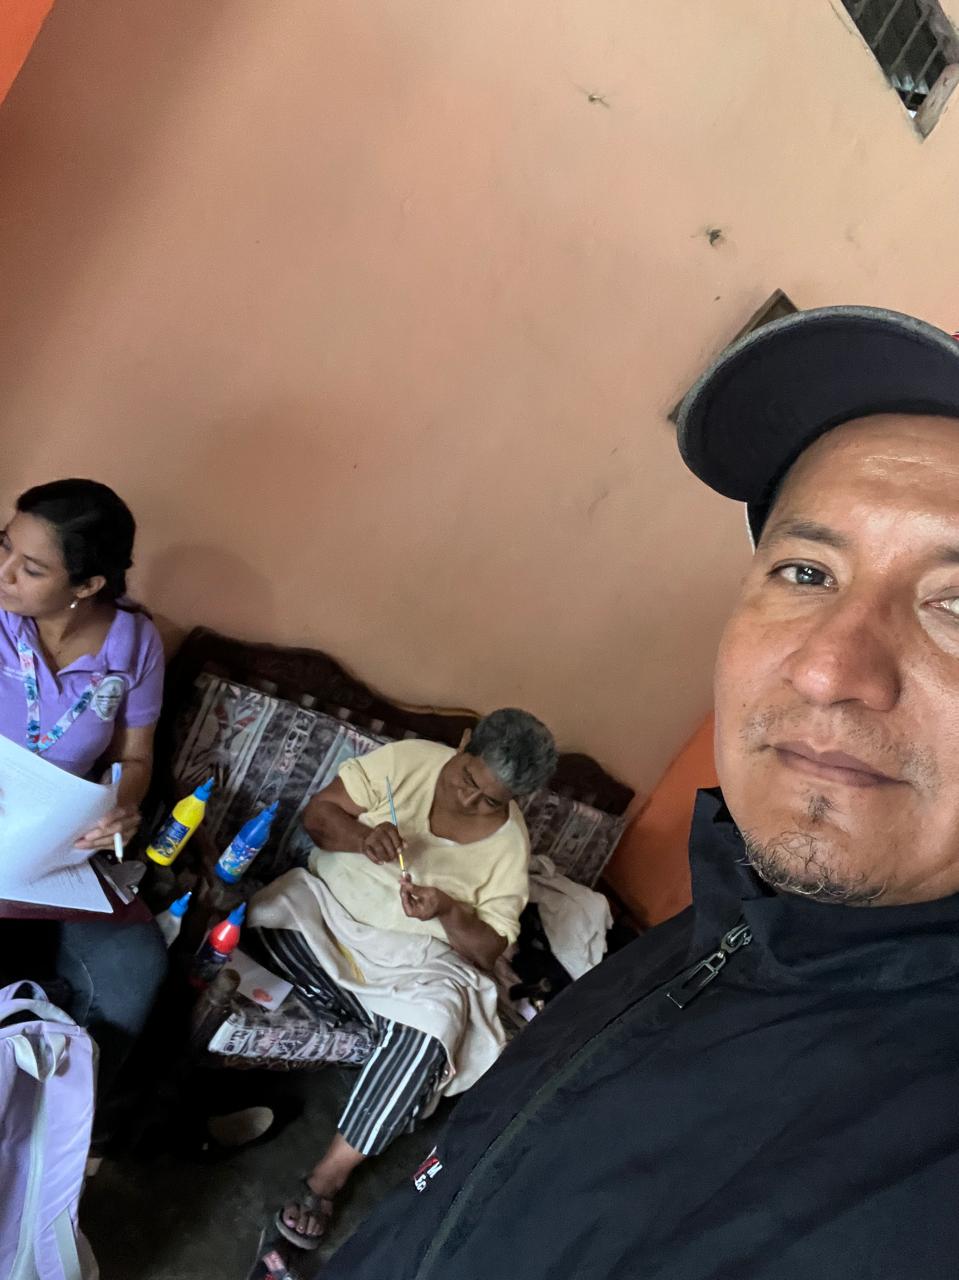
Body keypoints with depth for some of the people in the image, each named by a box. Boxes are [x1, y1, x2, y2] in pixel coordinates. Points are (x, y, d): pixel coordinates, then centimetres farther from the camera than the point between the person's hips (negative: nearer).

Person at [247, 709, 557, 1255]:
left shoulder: (509, 846, -7)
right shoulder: (408, 759, -7)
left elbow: (488, 952, -3)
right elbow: (318, 811, -4)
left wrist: (450, 913, -24)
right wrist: (361, 836, -25)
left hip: (412, 957, 0)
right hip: (327, 906, 1)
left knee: (425, 1036, -31)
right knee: (255, 925, -31)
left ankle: (329, 1177, -12)